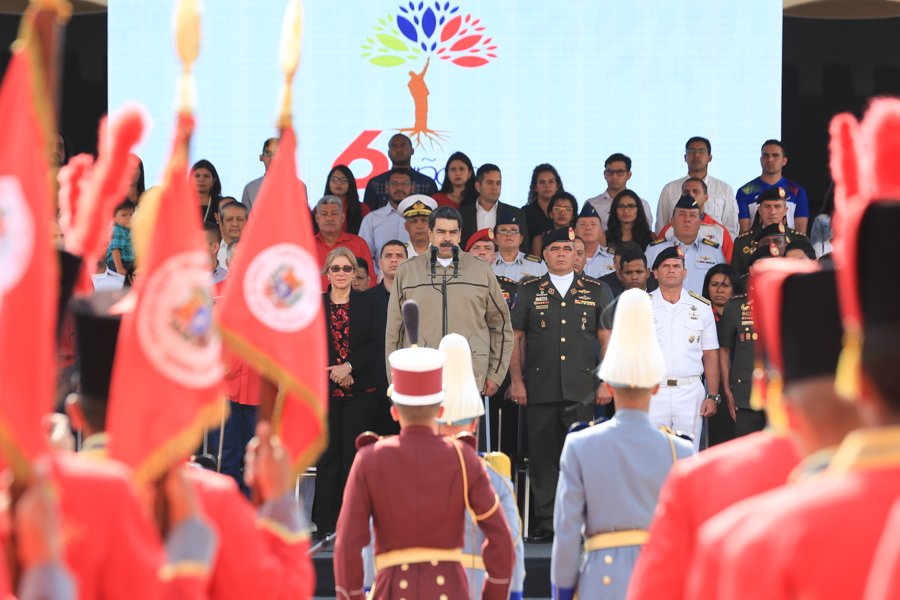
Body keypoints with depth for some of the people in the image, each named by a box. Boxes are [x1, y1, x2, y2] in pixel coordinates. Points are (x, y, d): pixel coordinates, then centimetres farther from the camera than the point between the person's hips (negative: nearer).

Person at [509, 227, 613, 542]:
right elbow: (515, 338, 9)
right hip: (539, 388, 0)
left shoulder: (596, 291, 11)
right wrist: (516, 380, 1)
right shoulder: (529, 291, 10)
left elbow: (607, 339, 10)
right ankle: (545, 522, 7)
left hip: (581, 389, 0)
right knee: (542, 456, 1)